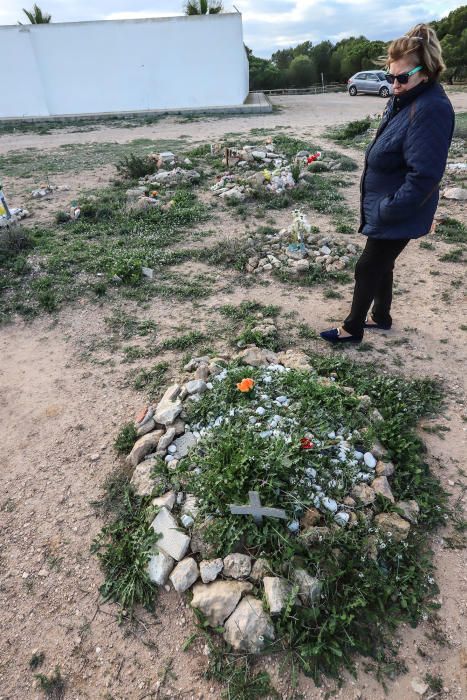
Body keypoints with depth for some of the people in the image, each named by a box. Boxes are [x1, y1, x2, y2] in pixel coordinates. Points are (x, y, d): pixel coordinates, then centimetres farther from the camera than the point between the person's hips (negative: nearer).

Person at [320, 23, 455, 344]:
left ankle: (353, 328, 18)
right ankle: (381, 316, 39)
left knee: (367, 268, 1)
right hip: (385, 206, 9)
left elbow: (424, 177, -28)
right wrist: (381, 206, 12)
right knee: (381, 264, 20)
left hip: (398, 216, -9)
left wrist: (387, 210, -21)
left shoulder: (431, 109, -22)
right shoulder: (403, 100, 7)